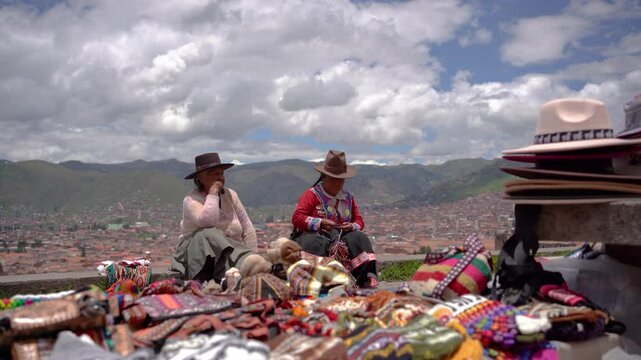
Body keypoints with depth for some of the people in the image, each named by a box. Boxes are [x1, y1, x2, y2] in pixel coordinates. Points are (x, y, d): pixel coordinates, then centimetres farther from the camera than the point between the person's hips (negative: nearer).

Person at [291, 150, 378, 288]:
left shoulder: (348, 198, 19)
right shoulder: (312, 194, 2)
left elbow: (359, 220, 21)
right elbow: (297, 218, -7)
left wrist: (352, 226, -5)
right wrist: (320, 223, -20)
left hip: (341, 236, 4)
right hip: (314, 236, -4)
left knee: (359, 238, -23)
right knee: (319, 244, -39)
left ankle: (367, 278, -31)